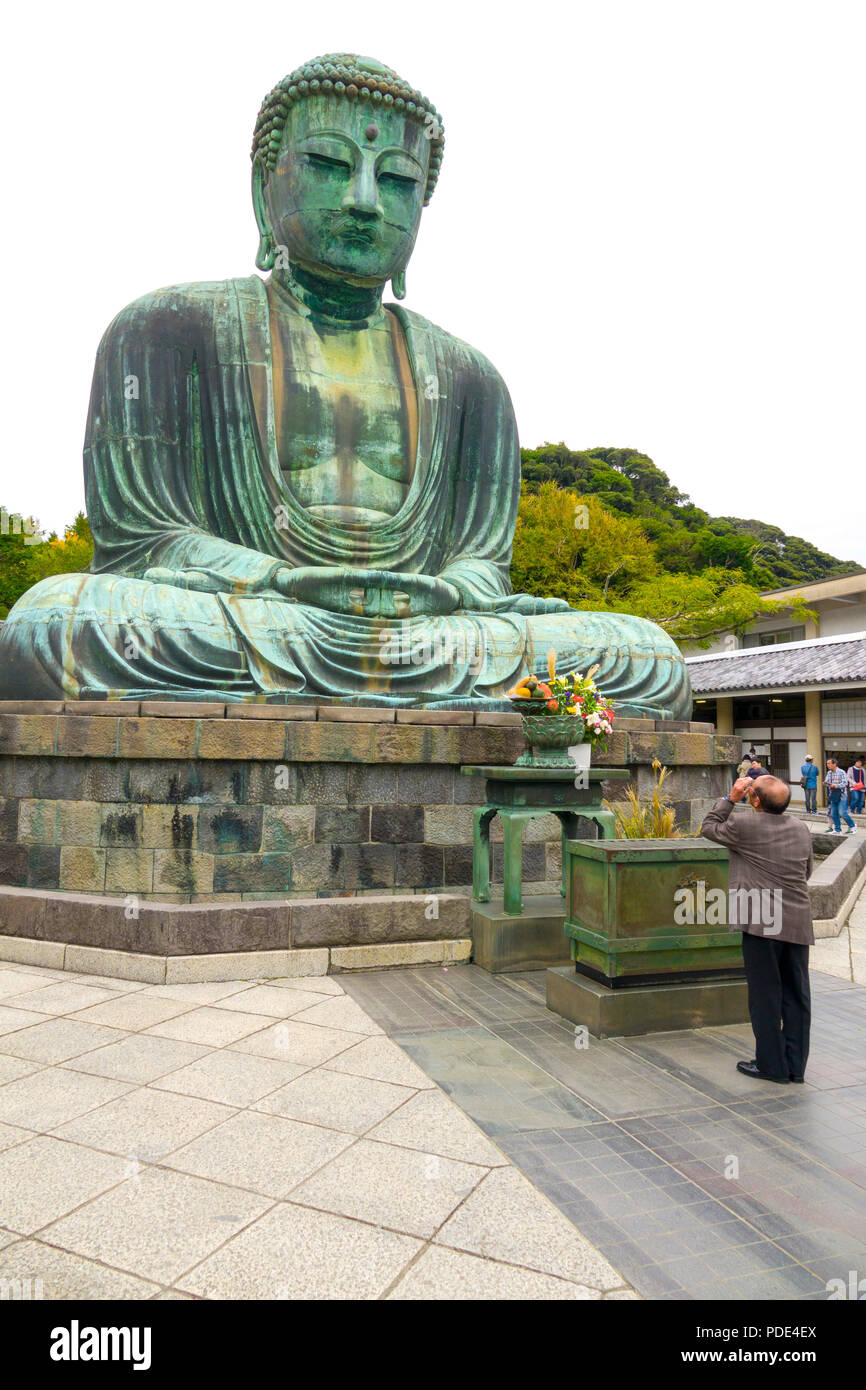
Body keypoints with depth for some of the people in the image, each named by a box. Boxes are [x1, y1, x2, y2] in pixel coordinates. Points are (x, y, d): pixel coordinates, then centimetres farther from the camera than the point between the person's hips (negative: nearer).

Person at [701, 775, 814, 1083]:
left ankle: (771, 1064, 10)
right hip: (798, 923, 6)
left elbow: (709, 828, 7)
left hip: (762, 923, -6)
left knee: (765, 994, 3)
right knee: (796, 994, 11)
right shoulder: (801, 829, 7)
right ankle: (795, 1064, 20)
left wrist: (730, 798, 8)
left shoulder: (743, 826, -11)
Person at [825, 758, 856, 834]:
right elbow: (827, 782, 11)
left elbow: (845, 783, -16)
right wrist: (825, 783, -13)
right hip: (833, 796, 6)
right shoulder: (829, 773, 10)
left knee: (842, 813, -13)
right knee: (833, 814, 5)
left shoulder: (842, 772, -9)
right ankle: (838, 830, 14)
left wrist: (835, 786, -28)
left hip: (841, 796, -6)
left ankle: (852, 826, 8)